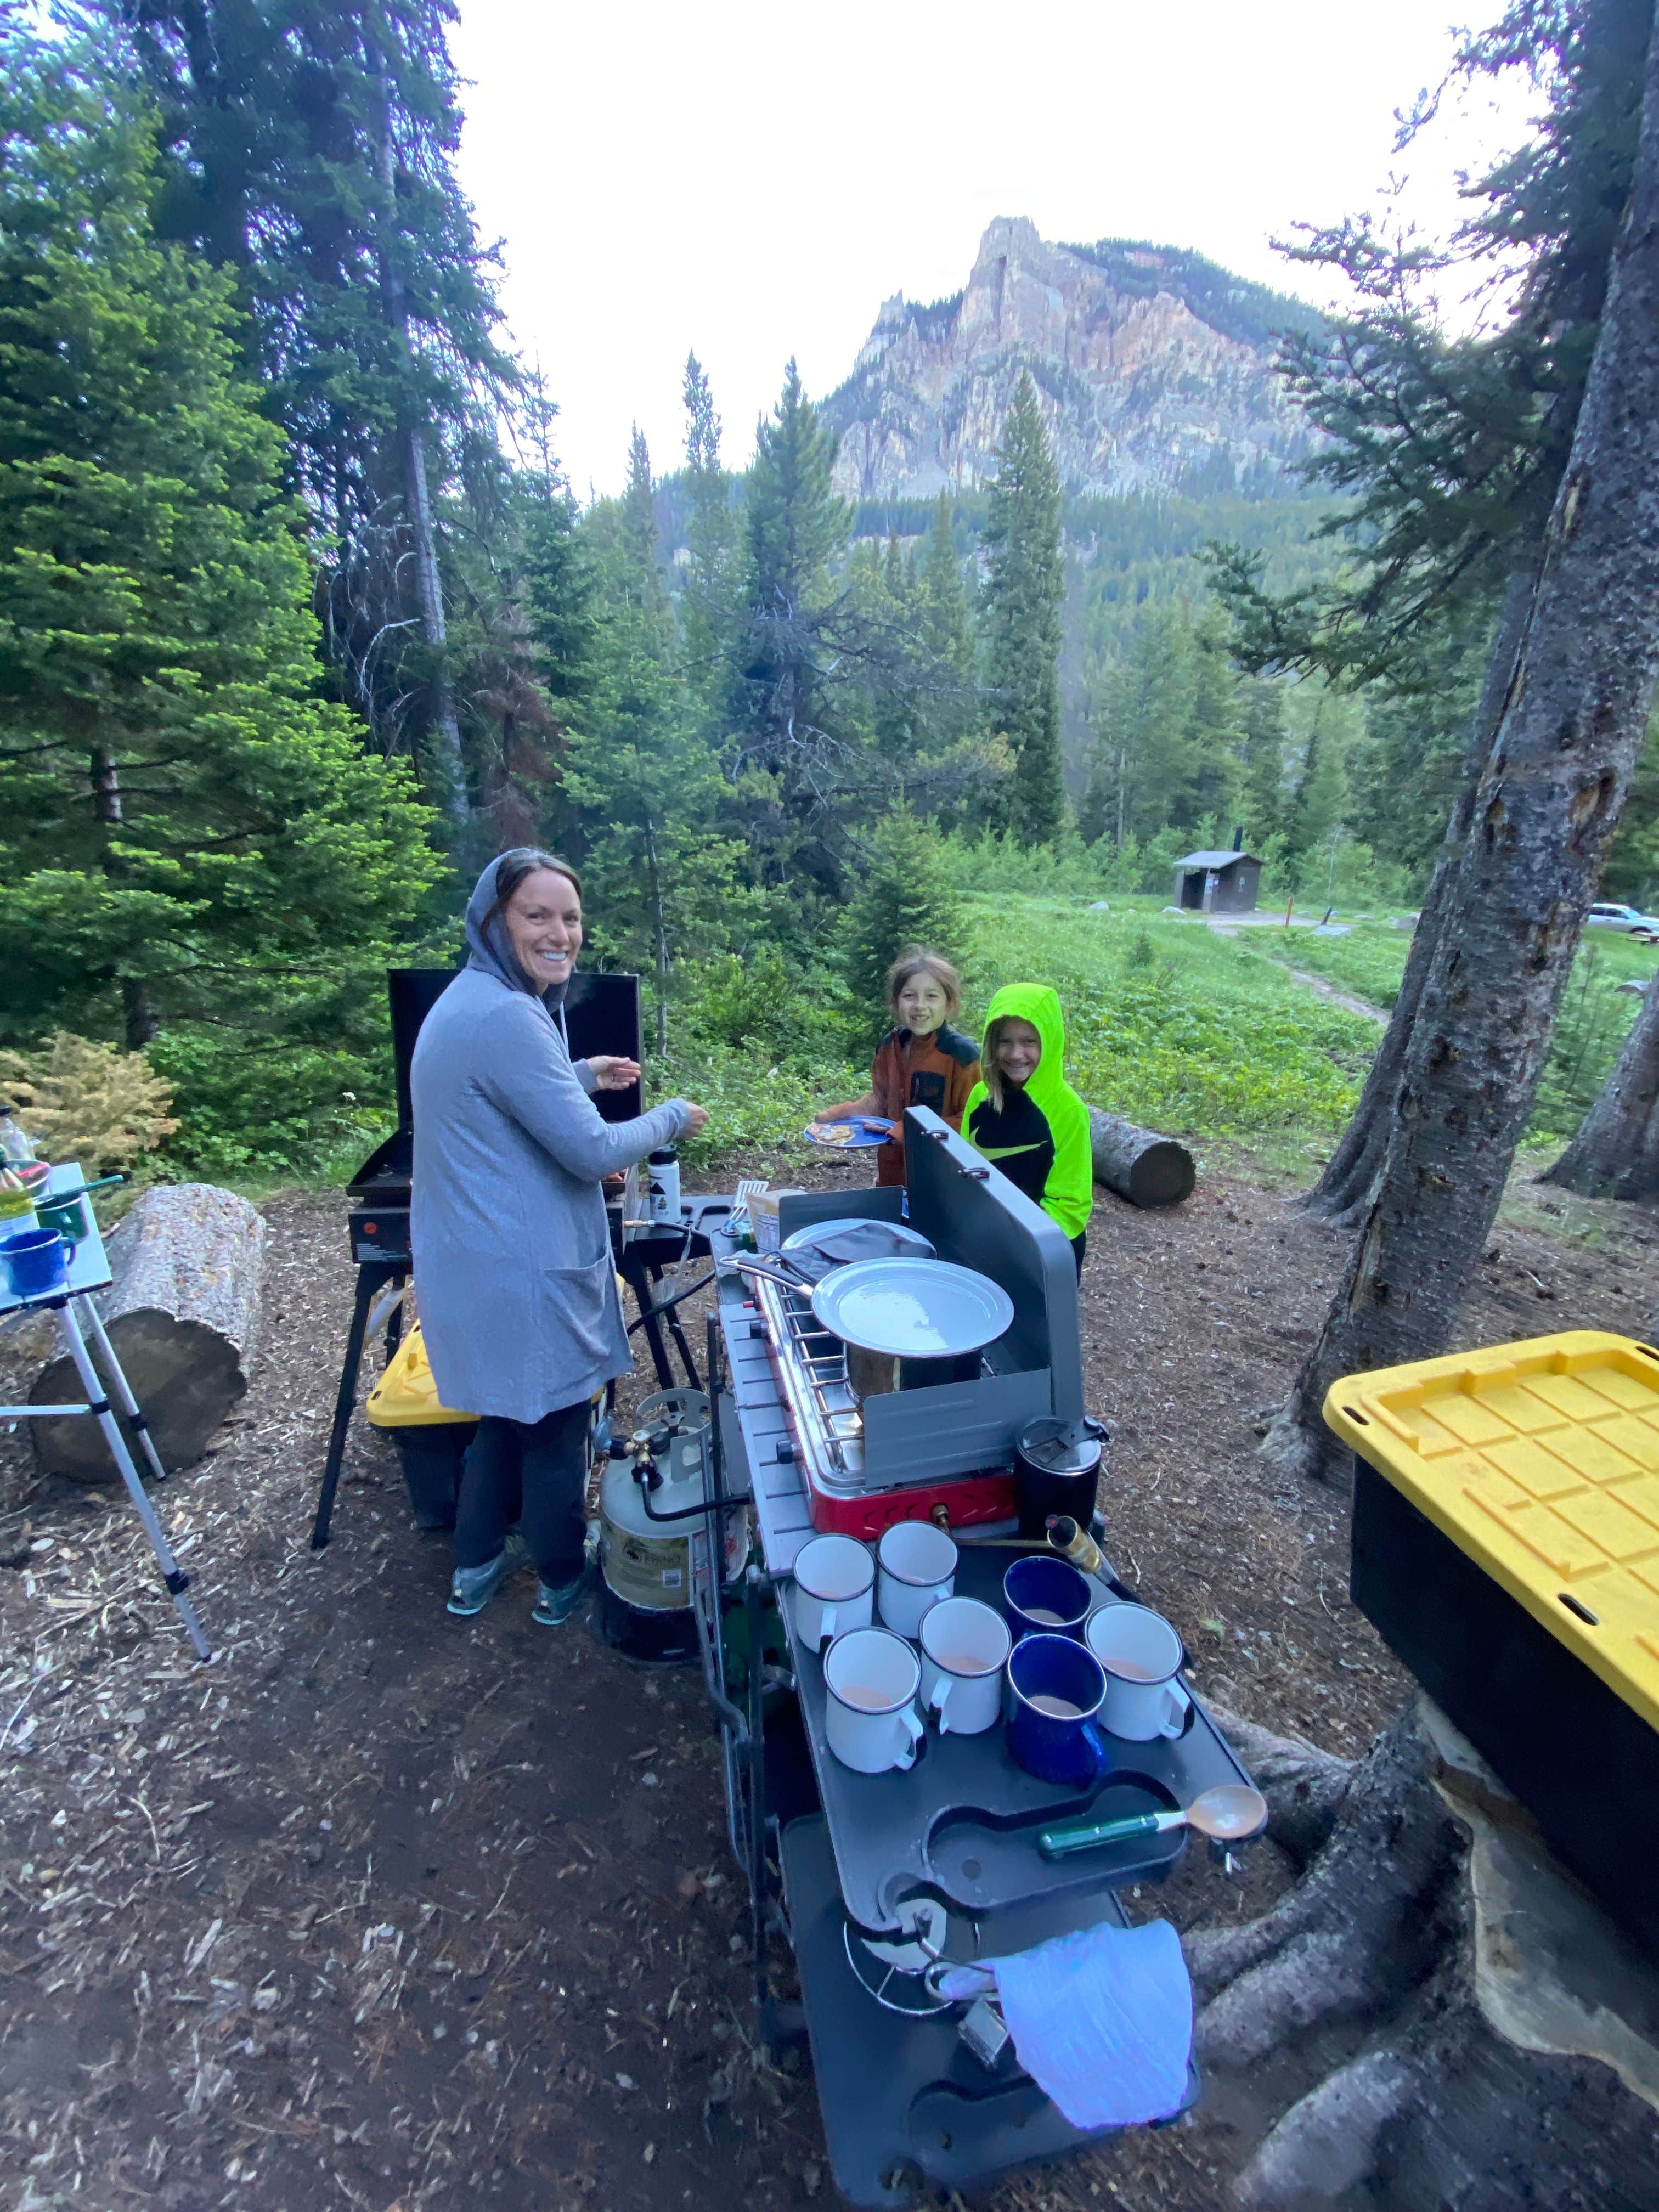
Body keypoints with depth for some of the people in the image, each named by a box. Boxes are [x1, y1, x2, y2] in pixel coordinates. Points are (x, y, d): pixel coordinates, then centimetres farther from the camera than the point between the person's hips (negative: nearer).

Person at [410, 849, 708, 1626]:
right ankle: (565, 1584, 34)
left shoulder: (472, 1000, 8)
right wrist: (674, 1117, -7)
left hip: (476, 1260, 10)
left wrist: (581, 1075, 20)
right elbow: (592, 1151, -23)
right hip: (522, 1275, -10)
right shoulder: (506, 1018, -24)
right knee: (554, 1433, 12)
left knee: (505, 1416, 26)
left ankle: (475, 1570, 44)